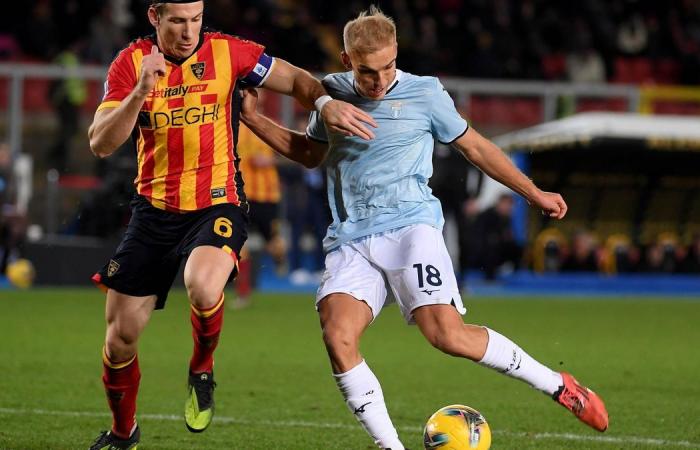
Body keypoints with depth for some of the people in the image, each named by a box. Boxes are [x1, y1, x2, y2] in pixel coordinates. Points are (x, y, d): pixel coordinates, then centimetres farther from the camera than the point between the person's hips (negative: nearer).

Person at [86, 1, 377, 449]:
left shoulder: (227, 52, -6)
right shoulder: (131, 62, -3)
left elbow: (297, 80, 5)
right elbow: (101, 144, -11)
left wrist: (325, 102, -15)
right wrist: (140, 92, -25)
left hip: (217, 206, -2)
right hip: (154, 210, 2)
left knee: (203, 287, -35)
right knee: (120, 337, 4)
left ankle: (202, 372, -2)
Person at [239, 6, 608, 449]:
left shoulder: (425, 93, 2)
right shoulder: (332, 93, 11)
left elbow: (473, 146, 14)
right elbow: (309, 152, 29)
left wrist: (534, 193, 19)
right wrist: (253, 118, 18)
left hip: (409, 226, -3)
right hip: (350, 241, 3)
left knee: (447, 334, -22)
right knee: (338, 336, -22)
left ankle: (559, 386, -4)